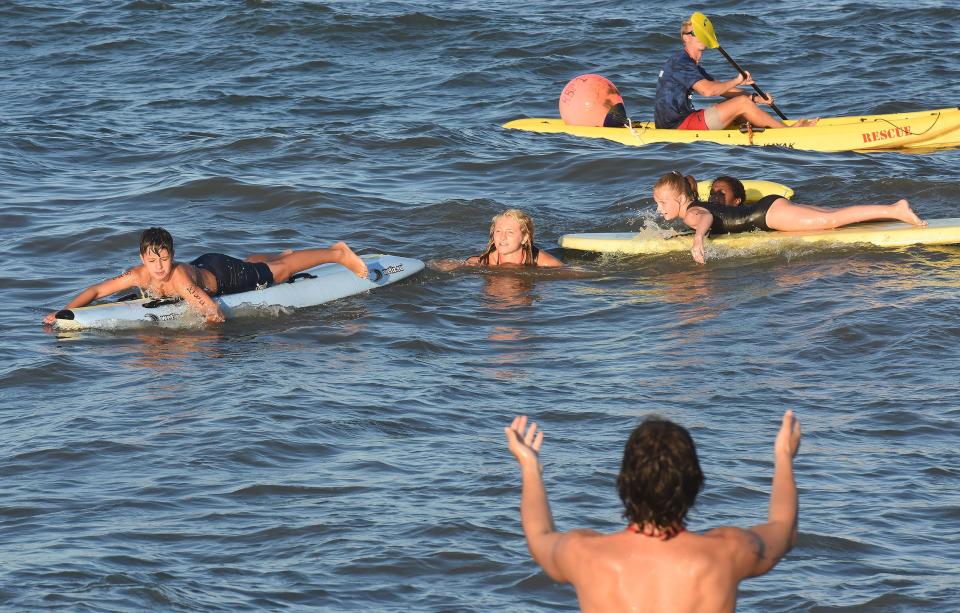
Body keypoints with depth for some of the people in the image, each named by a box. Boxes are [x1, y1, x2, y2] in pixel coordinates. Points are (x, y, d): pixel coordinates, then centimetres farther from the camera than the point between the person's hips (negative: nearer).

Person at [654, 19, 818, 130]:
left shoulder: (692, 65, 20)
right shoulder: (681, 62, -15)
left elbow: (720, 88, 18)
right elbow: (708, 90, -26)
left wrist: (755, 98, 8)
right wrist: (737, 81, -13)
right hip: (678, 126, -10)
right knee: (741, 103, -9)